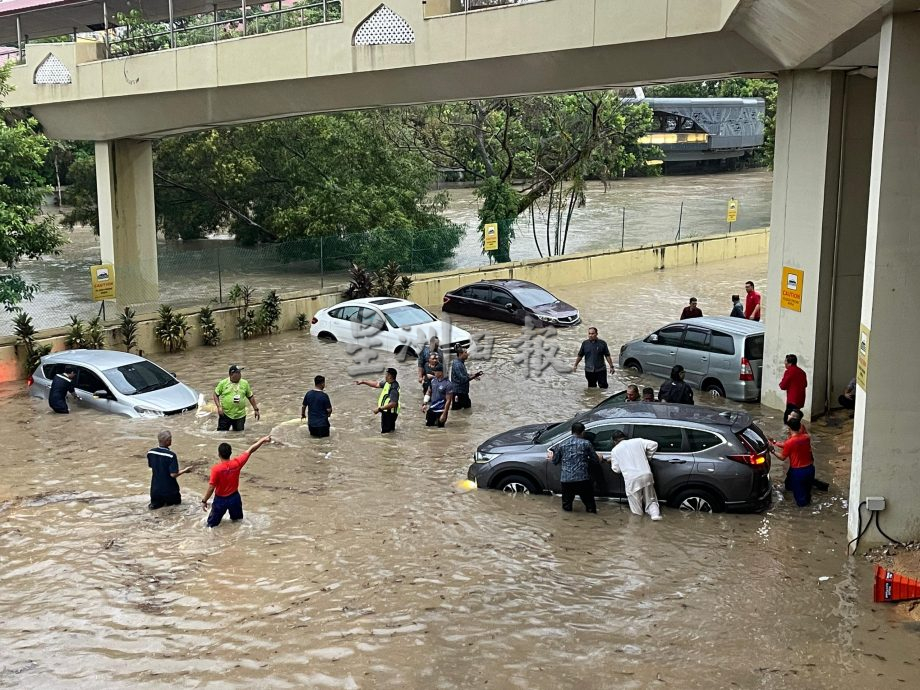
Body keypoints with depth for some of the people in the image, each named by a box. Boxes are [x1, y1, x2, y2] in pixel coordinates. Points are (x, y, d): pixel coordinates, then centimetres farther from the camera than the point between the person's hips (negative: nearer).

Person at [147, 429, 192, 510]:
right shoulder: (171, 455, -23)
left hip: (155, 489, 3)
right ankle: (168, 502, 3)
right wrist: (185, 470, -6)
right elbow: (173, 474, -22)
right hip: (169, 490, -3)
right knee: (176, 501, 25)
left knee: (155, 503, 28)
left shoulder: (150, 452, -7)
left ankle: (157, 502, 2)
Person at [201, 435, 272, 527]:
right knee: (238, 522, 24)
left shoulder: (216, 469, -25)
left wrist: (204, 501, -10)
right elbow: (250, 450, -5)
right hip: (234, 497, 4)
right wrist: (263, 440, 4)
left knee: (212, 525, 8)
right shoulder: (237, 463, -16)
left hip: (220, 500, -4)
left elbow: (211, 488, -22)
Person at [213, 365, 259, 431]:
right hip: (225, 415, -1)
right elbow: (216, 395, 4)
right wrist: (219, 407, -9)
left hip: (240, 416, 2)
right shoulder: (223, 383, -2)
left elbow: (250, 397, 12)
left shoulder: (245, 383, 4)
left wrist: (256, 409, 11)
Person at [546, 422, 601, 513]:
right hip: (582, 478, -2)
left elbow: (555, 461, 16)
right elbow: (596, 460, 5)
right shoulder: (586, 443, 1)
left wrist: (551, 458, 38)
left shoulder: (562, 444, 8)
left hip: (566, 479, 2)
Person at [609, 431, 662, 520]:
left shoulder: (615, 450, 10)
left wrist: (611, 462, 31)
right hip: (647, 476, 2)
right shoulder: (638, 441, 13)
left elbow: (616, 469, 11)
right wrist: (647, 456, 23)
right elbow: (654, 444, 9)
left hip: (631, 480, -2)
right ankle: (655, 513, -10)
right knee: (651, 500, 13)